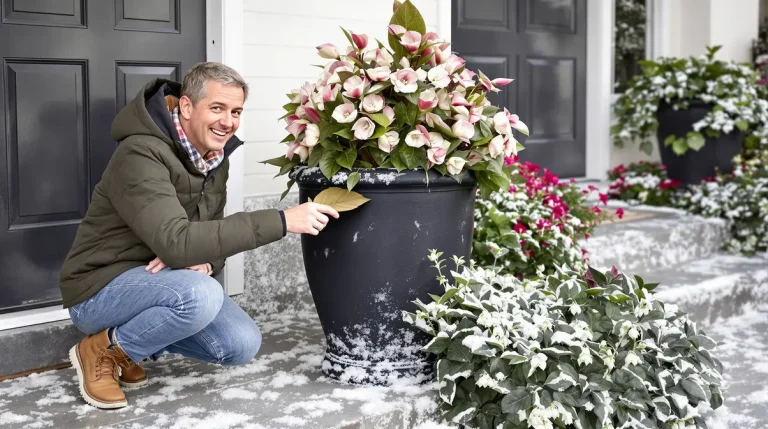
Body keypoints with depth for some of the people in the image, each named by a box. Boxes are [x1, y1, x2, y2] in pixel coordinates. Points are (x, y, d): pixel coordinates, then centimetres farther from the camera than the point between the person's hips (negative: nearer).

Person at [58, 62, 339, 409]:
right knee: (200, 295, -35)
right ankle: (103, 351, -9)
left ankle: (135, 334, 11)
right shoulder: (141, 155, -26)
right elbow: (176, 242, -37)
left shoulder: (215, 158, 2)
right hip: (101, 288, -8)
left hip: (156, 281, 8)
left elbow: (209, 233, 7)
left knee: (242, 345, -6)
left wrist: (203, 261, -20)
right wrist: (282, 221, -41)